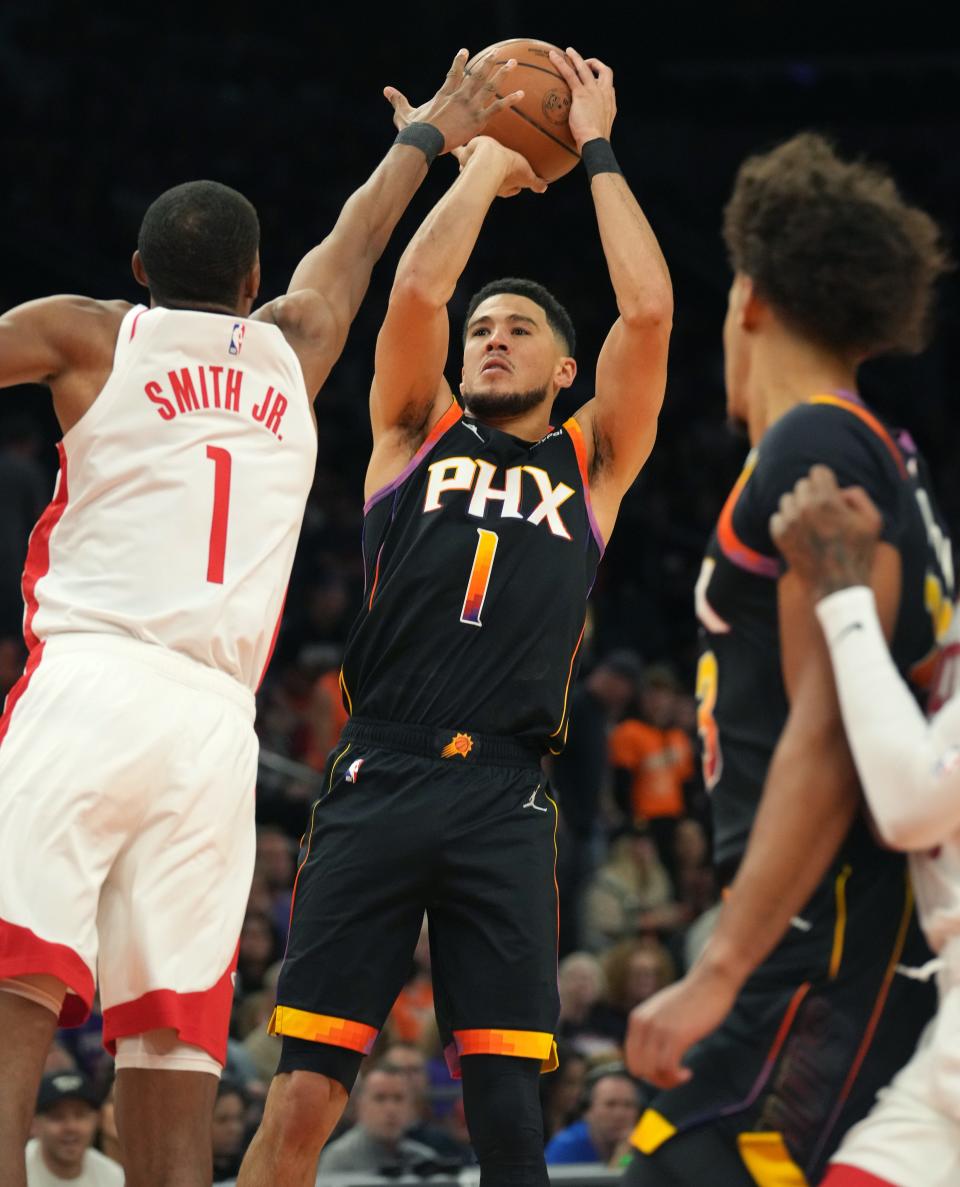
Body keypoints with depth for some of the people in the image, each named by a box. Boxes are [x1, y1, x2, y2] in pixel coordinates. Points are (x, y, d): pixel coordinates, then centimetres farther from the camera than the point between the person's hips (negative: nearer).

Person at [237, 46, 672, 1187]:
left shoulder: (591, 461, 18)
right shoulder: (418, 432, 17)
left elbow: (648, 310, 5)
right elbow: (417, 288, 1)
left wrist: (596, 151, 12)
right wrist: (484, 161, 12)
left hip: (502, 799, 0)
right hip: (377, 780, 0)